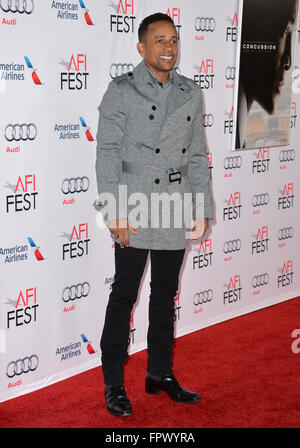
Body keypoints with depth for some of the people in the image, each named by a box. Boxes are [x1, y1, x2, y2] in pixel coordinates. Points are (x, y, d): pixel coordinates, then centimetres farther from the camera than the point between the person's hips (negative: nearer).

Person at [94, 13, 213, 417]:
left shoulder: (191, 93, 9)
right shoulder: (121, 91, -5)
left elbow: (198, 156, 11)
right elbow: (107, 154, -8)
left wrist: (202, 210, 7)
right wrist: (114, 214, -14)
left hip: (175, 213, 5)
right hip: (135, 212, -4)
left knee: (165, 296, 14)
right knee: (124, 296, 2)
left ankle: (160, 373, 27)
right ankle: (113, 383, 13)